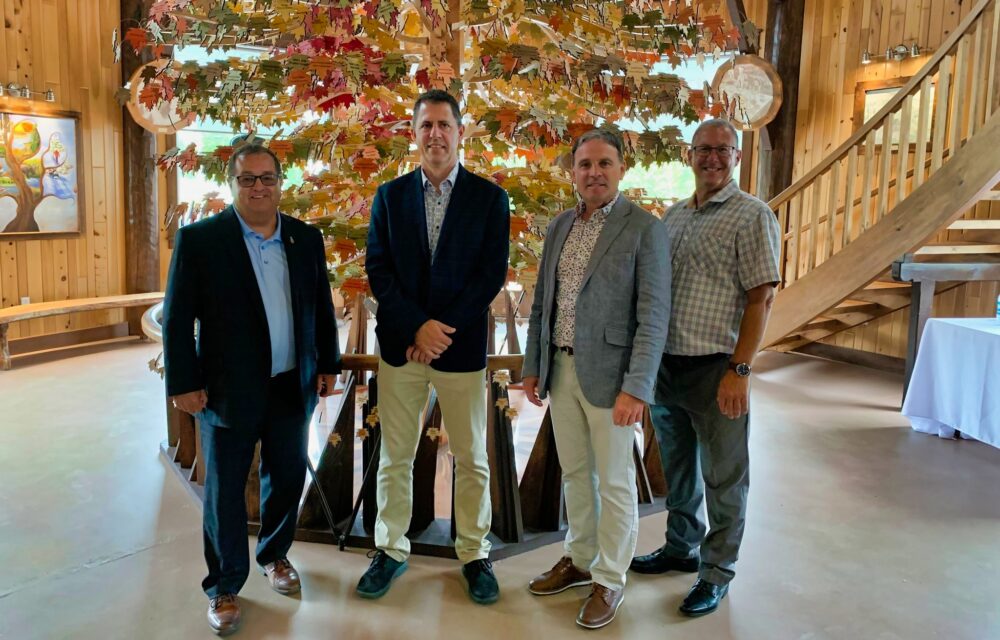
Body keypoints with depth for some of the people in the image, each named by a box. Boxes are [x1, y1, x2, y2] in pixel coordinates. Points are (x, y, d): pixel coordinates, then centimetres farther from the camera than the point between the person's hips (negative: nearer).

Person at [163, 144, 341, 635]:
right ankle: (225, 587, 26)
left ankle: (274, 555, 41)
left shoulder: (306, 238, 4)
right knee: (225, 492, 9)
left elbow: (322, 307, 10)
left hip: (293, 388, 4)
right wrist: (184, 383, -10)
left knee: (287, 480, 16)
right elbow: (177, 317, -7)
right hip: (228, 390, -3)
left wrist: (328, 365, 10)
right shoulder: (199, 239, -8)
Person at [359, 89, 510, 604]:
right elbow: (378, 269, 0)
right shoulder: (390, 195, 6)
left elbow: (492, 274, -5)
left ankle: (474, 554, 24)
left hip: (462, 345, -1)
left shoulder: (489, 197, 0)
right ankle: (390, 549, 27)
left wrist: (443, 331, -12)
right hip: (399, 343, 2)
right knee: (394, 456, 10)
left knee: (471, 459, 9)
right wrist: (418, 326, -13)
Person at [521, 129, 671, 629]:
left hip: (608, 373, -6)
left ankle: (610, 580, 24)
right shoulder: (559, 226, 9)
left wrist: (636, 387, -19)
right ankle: (579, 560, 36)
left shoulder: (644, 228, -10)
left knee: (614, 481, 7)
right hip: (561, 369, 6)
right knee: (574, 472, 18)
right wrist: (532, 366, 11)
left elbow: (654, 315, -14)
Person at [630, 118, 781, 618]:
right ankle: (681, 548, 38)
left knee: (723, 478, 7)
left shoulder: (752, 216, -8)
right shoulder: (673, 215, 11)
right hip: (665, 364, 6)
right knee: (678, 468, 20)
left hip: (715, 369, -6)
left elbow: (761, 297, -12)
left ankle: (716, 573, 22)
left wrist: (740, 370, -17)